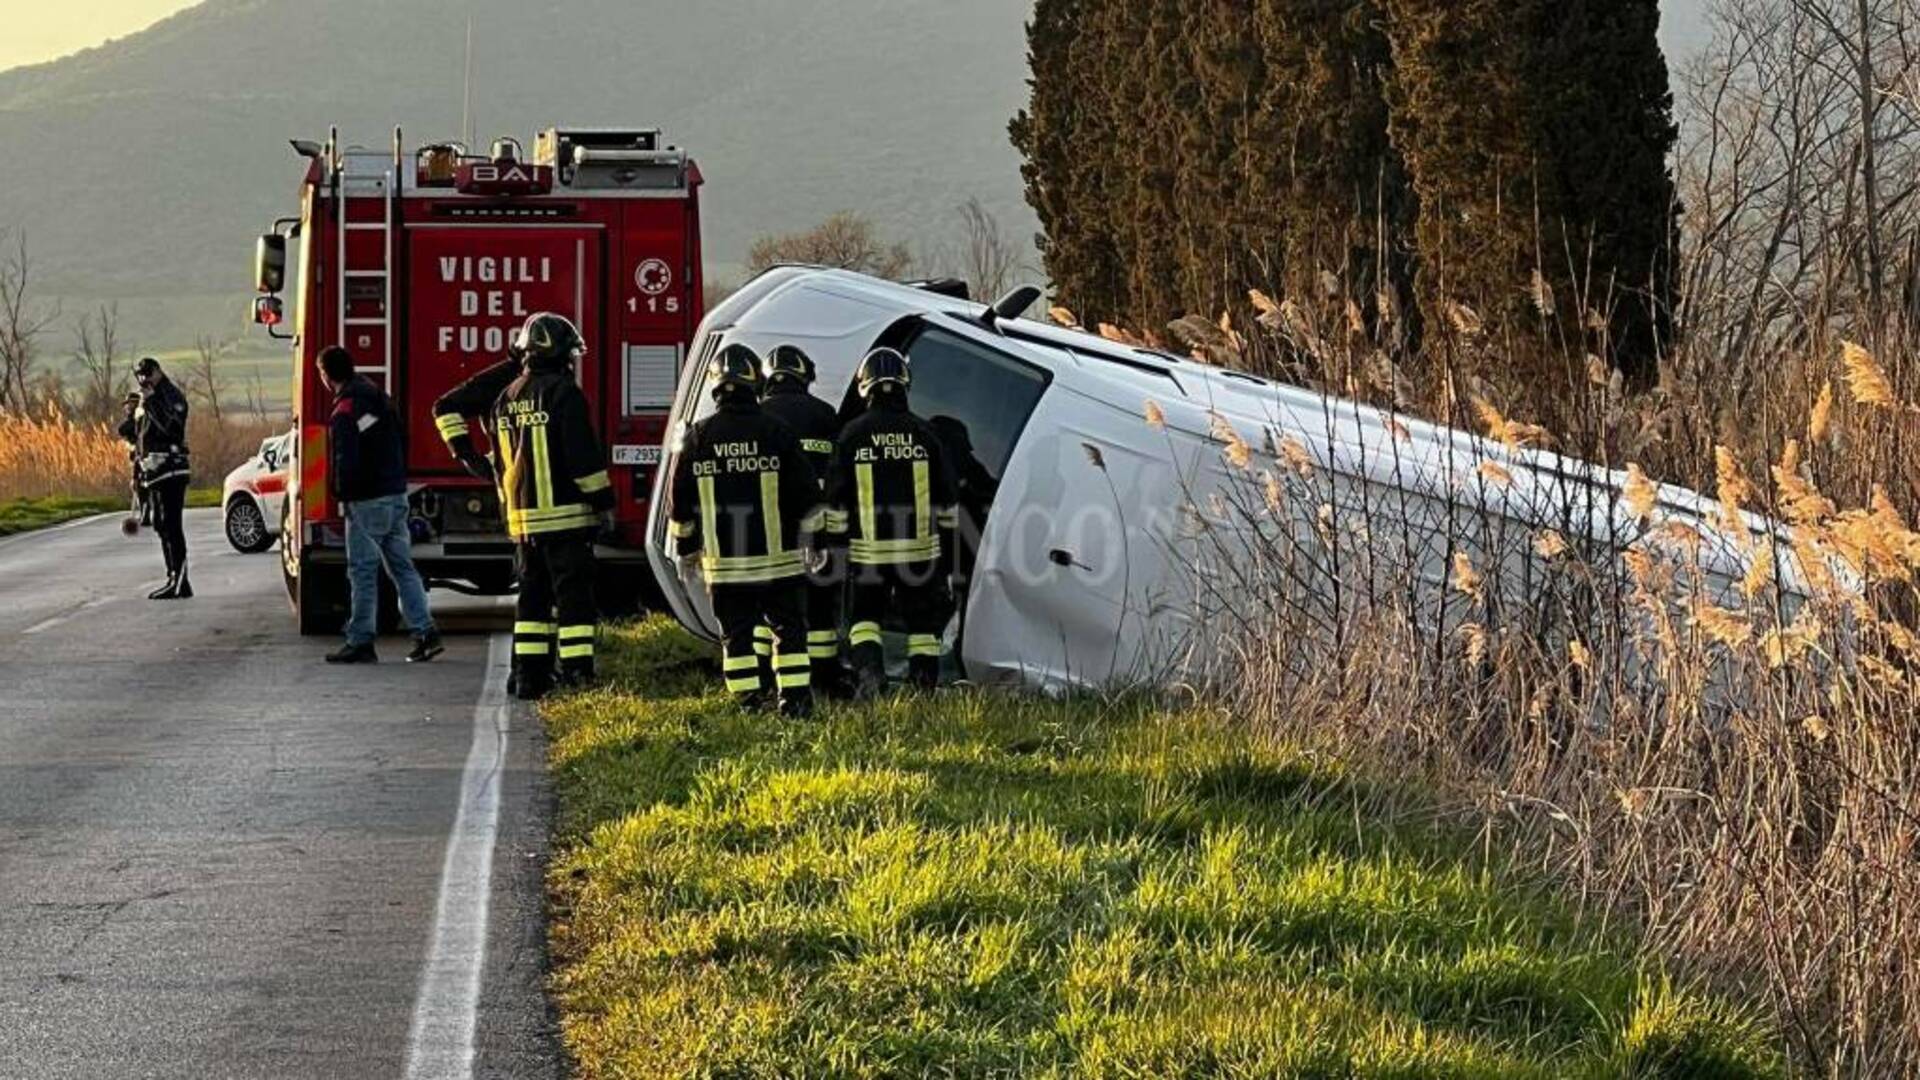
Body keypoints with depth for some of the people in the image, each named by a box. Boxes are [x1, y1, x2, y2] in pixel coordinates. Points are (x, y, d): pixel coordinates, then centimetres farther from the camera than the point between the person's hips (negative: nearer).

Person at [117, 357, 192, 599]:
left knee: (171, 527, -14)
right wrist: (131, 415, 8)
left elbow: (172, 427, -23)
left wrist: (150, 402, -21)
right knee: (162, 527, 10)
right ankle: (175, 580, 14)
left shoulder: (172, 396, -6)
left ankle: (179, 582, -17)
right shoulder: (145, 402, 21)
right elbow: (129, 434, 25)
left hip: (171, 471, -10)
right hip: (152, 473, 10)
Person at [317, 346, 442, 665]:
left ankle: (361, 642, 2)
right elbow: (402, 443, 18)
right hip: (396, 495, 8)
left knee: (363, 571, -2)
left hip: (368, 501, -8)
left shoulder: (345, 411, -15)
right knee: (402, 566, 9)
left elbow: (346, 461, -20)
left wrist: (342, 494, -8)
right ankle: (426, 632, 3)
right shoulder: (379, 397, 12)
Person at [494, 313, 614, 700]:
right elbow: (585, 457, -14)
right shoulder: (563, 394, -11)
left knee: (533, 595, 12)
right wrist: (603, 501, -8)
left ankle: (528, 675, 11)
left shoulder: (507, 400, 13)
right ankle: (578, 675, -10)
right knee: (574, 594, -5)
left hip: (523, 518, 7)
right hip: (565, 515, -7)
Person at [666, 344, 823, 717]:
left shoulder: (700, 437, -2)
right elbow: (807, 494, -4)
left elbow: (680, 501, 5)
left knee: (736, 632, 10)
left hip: (723, 559, 1)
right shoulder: (777, 433, -7)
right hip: (777, 556, -1)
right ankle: (794, 696, -2)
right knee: (788, 628, 6)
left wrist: (686, 546, 17)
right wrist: (814, 534, 9)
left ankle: (749, 697, 9)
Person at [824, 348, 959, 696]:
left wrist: (836, 537, 8)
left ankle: (868, 667, -10)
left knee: (864, 615, 12)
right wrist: (947, 541, 17)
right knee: (922, 619, 11)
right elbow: (945, 497, 6)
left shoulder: (853, 434, -5)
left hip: (867, 549, -1)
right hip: (920, 547, 1)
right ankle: (925, 687, 11)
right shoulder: (923, 433, 0)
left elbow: (837, 497, -2)